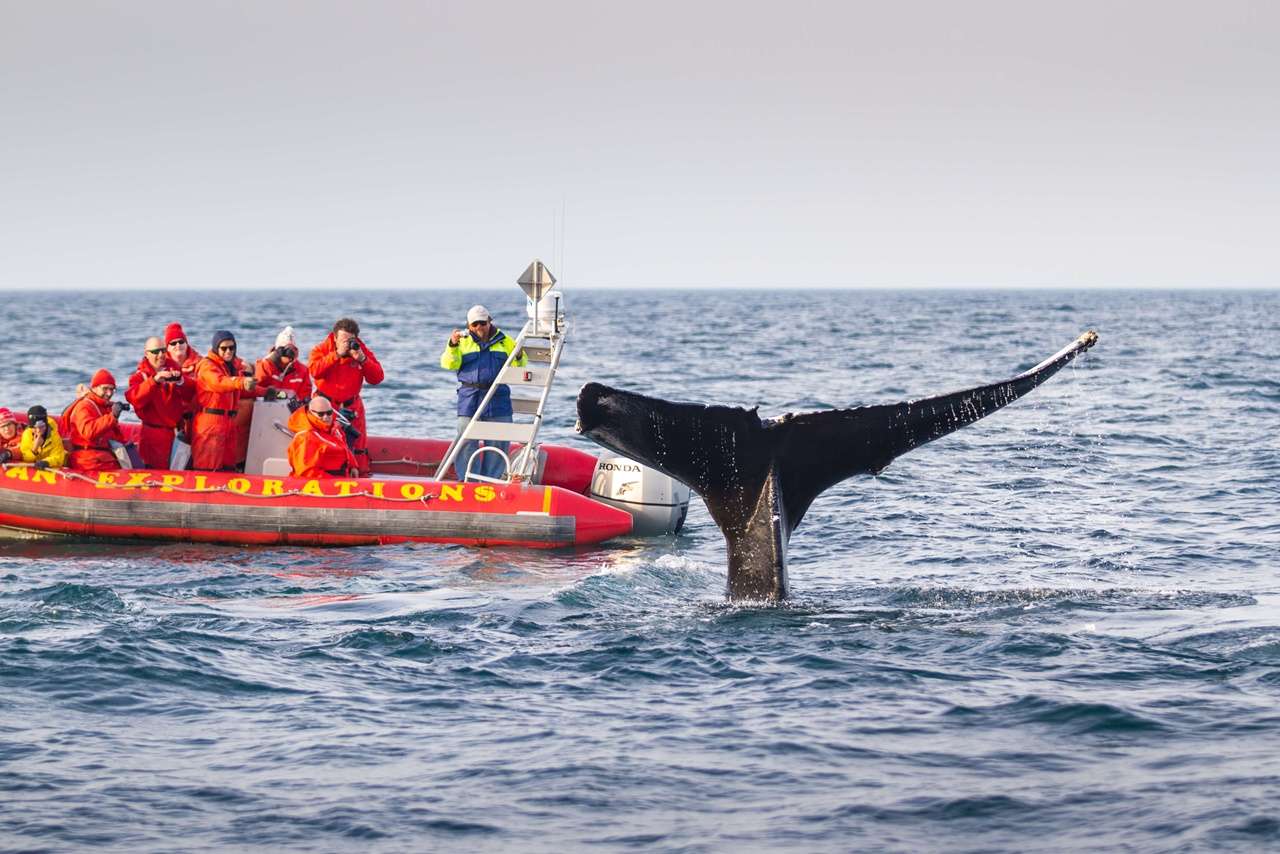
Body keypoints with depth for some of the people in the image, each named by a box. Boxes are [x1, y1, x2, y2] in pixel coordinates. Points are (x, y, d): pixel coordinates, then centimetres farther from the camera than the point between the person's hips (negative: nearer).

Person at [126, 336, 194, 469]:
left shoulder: (173, 369, 9)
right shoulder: (141, 375, -1)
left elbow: (190, 393, 2)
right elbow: (134, 398, -21)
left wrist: (180, 381, -19)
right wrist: (154, 381, -34)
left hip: (177, 431, 4)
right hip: (154, 432, -4)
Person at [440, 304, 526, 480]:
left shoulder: (504, 342, 12)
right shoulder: (463, 342, 11)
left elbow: (518, 367, 13)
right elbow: (449, 364, -1)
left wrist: (519, 357, -10)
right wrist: (452, 345, -17)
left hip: (497, 398, 1)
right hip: (469, 397, -1)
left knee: (497, 442, 1)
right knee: (466, 441, -3)